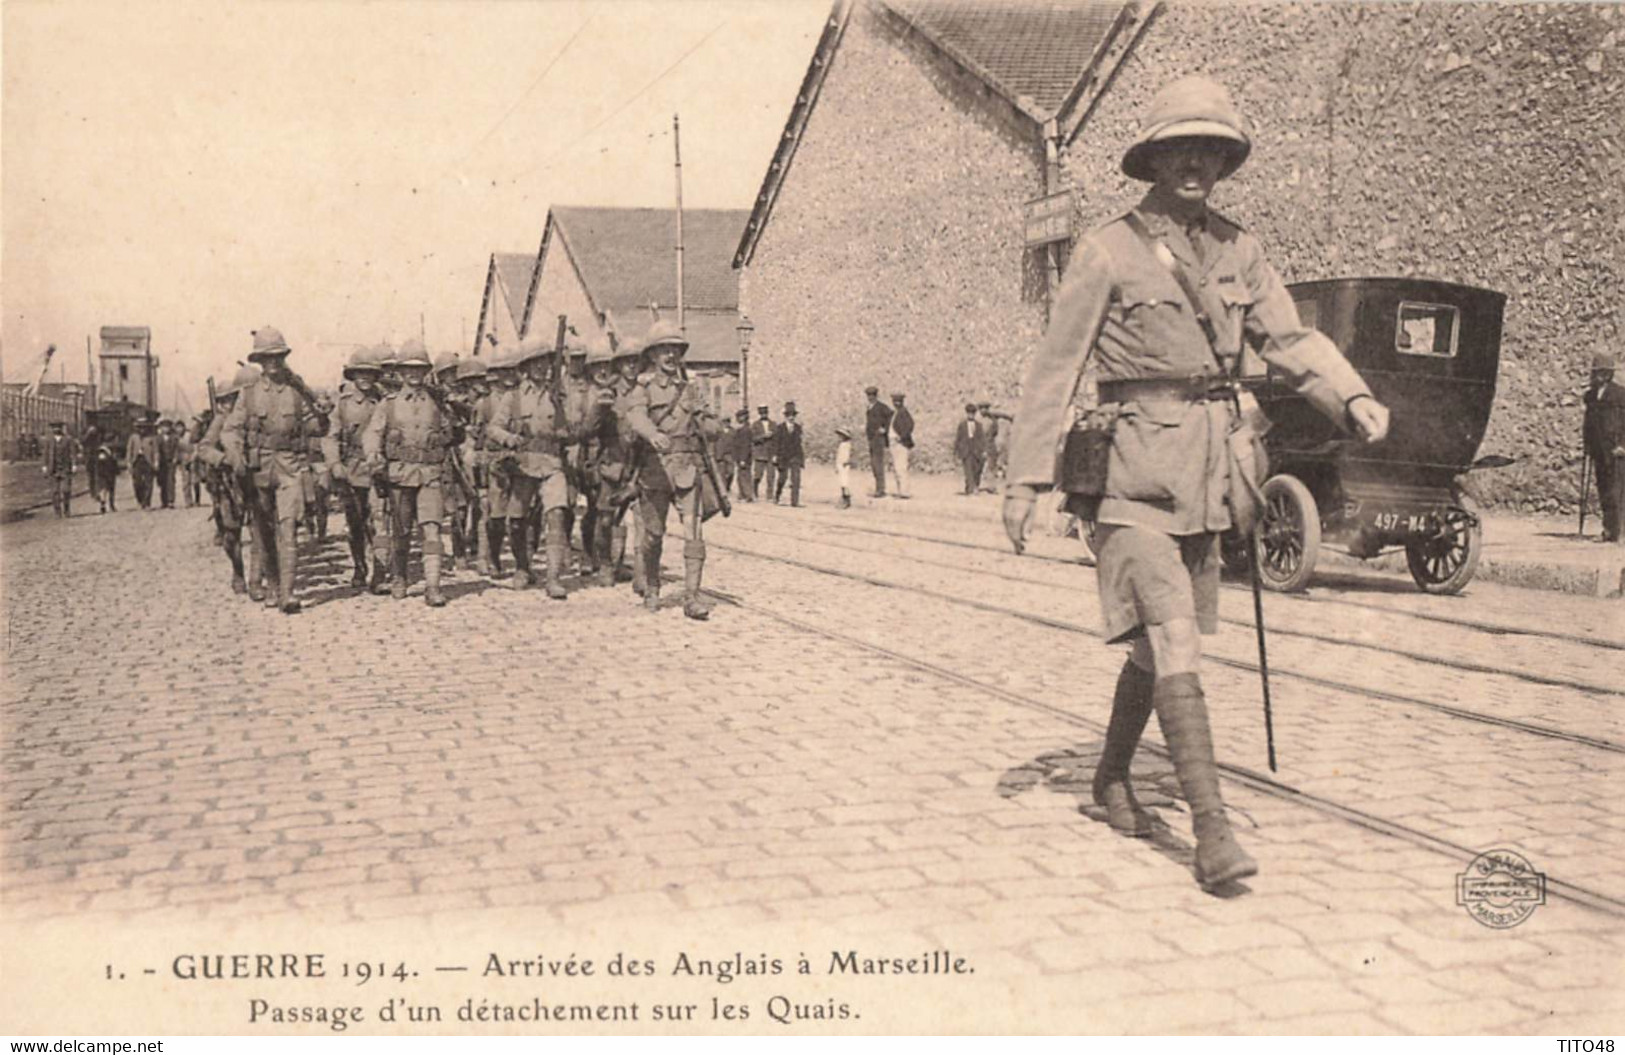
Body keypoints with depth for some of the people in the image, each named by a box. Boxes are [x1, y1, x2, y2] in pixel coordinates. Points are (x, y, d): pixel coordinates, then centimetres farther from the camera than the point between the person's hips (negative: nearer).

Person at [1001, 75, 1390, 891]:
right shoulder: (1108, 251, -5)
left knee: (1159, 640, 15)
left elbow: (1290, 340, 7)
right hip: (1135, 471, -6)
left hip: (1206, 469, 6)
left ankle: (1112, 776, 33)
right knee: (1174, 641, -13)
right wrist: (1026, 479, -6)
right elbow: (1055, 368, -4)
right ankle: (1211, 828, -12)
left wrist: (1353, 398, -12)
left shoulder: (1236, 249, 10)